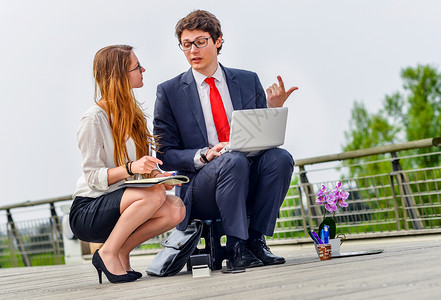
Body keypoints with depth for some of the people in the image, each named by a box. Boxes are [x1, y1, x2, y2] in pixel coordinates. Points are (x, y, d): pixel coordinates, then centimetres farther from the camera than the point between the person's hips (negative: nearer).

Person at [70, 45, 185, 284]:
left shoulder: (132, 114, 12)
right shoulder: (94, 118, -13)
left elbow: (144, 165, 15)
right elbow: (93, 176, -16)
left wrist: (156, 174, -8)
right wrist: (131, 168, -32)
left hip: (122, 206, 7)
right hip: (88, 212, -7)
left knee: (175, 209, -21)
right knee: (154, 194, -32)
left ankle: (122, 251, -4)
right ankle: (107, 254, -17)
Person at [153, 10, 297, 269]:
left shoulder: (248, 81, 12)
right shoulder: (169, 91, 4)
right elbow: (166, 155, 1)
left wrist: (273, 109, -7)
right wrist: (203, 156, -17)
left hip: (249, 186, 3)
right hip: (200, 190, -3)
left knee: (280, 157, -27)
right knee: (234, 161, -34)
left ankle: (257, 240, -17)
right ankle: (236, 246, -22)